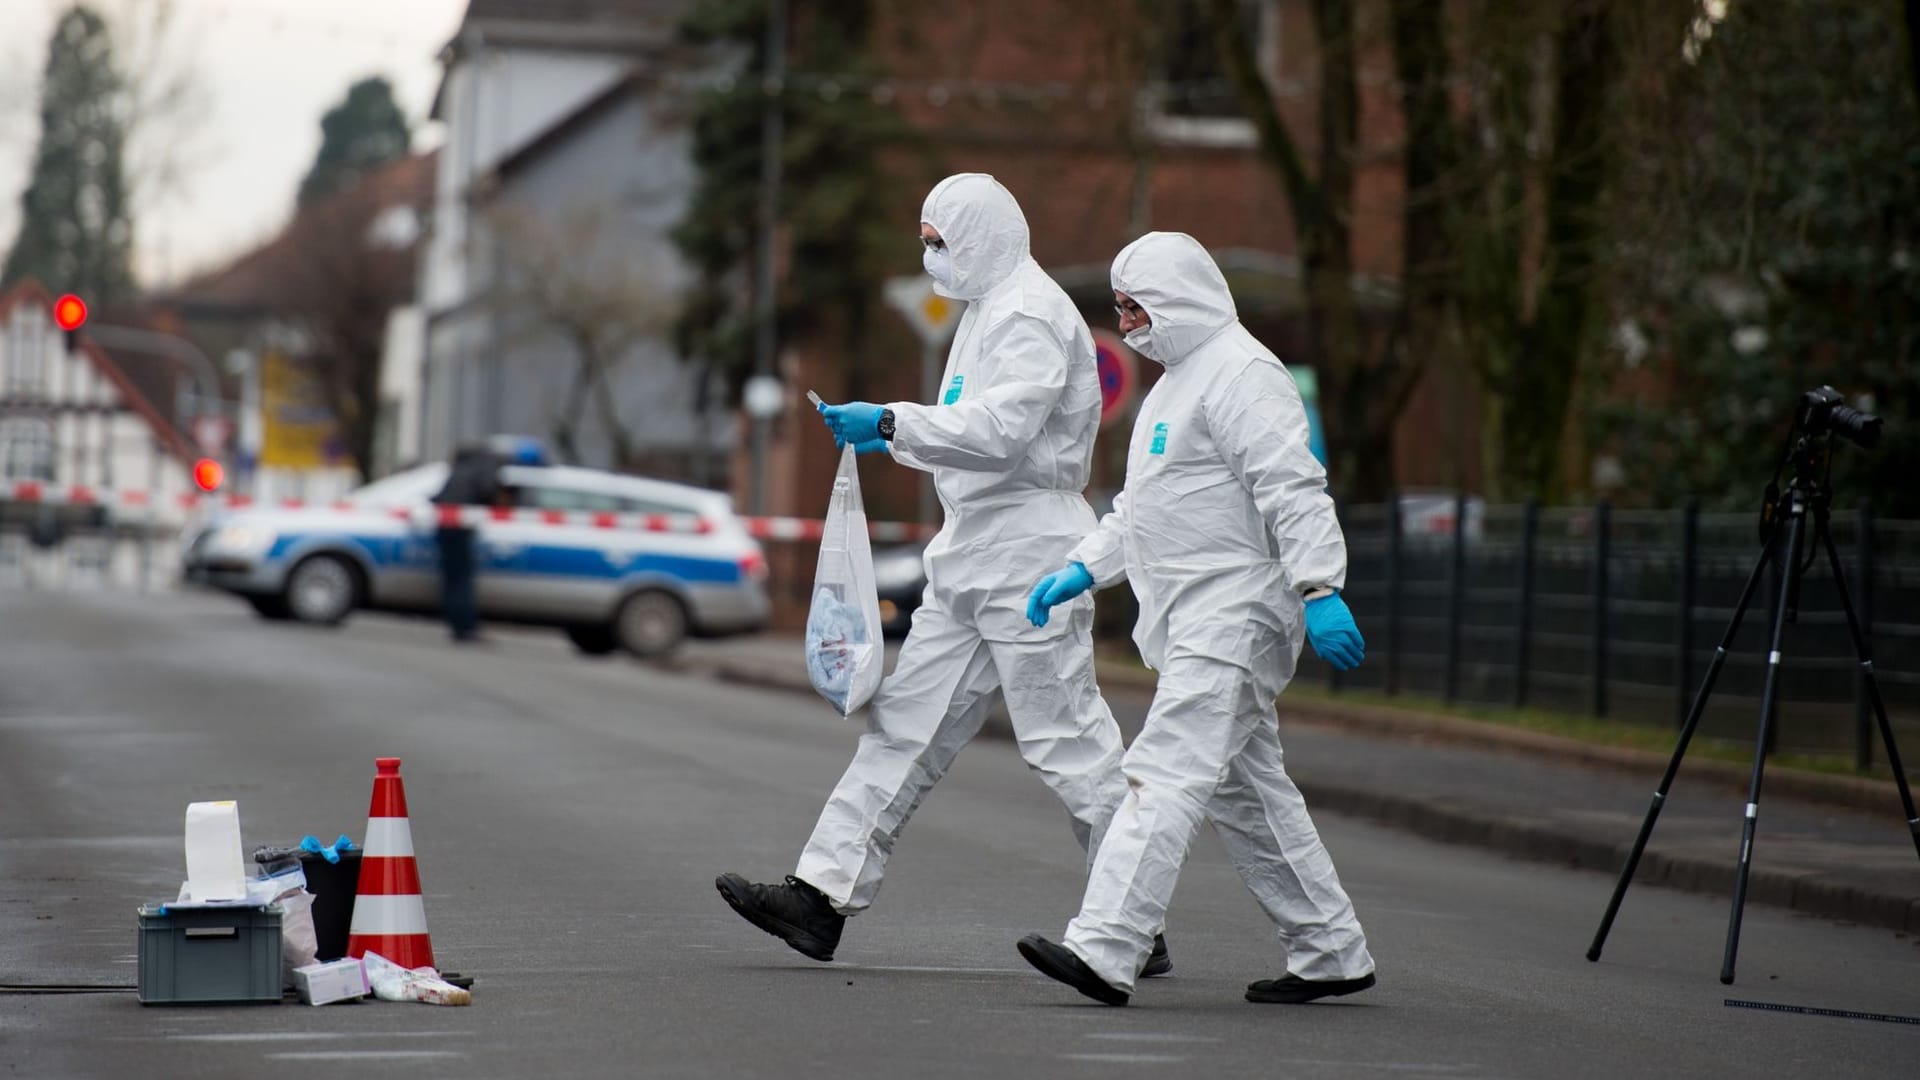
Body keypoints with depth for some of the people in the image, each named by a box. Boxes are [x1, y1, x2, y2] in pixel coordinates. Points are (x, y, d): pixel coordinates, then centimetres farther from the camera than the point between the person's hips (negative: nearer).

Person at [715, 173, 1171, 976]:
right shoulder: (987, 312, 19)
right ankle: (824, 895, 6)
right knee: (906, 723, 6)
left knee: (1067, 744, -6)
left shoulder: (1031, 316, -13)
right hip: (972, 562, 10)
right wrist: (890, 440, 10)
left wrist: (893, 422, -22)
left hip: (1029, 558, -10)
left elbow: (1001, 429, -25)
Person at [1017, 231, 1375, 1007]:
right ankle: (1331, 952, 19)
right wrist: (1083, 568, 16)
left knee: (1164, 777, -17)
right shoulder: (1179, 379, 22)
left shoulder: (1241, 374, -12)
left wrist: (1319, 591, -28)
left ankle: (1103, 949, -23)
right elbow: (1140, 507, 27)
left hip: (1235, 616, -11)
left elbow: (1294, 491, -20)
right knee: (1245, 792, 13)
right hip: (1198, 621, 11)